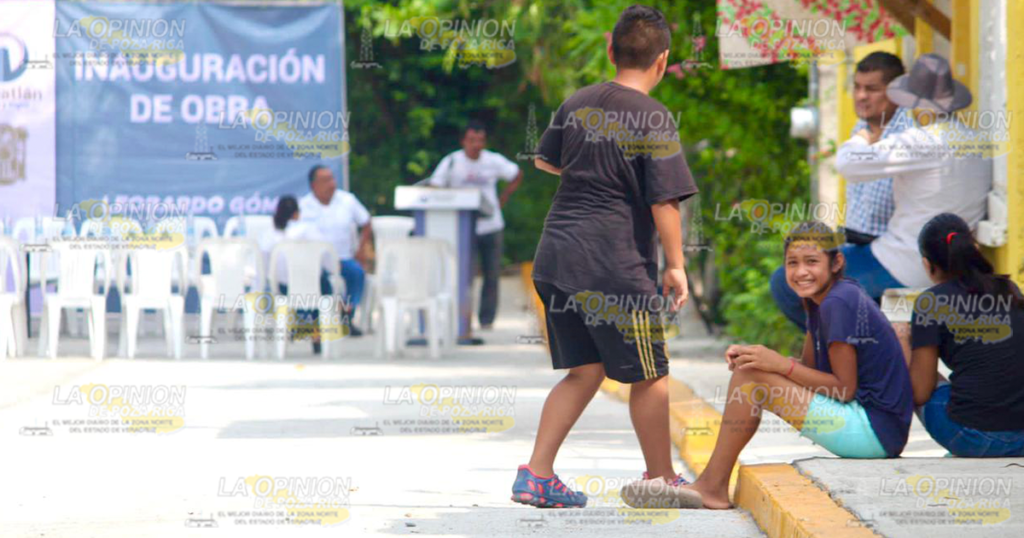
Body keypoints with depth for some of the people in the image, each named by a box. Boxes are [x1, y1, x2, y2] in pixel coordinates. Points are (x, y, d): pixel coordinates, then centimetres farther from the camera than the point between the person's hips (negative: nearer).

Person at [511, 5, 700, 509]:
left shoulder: (576, 104, 8)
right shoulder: (655, 120, -11)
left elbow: (545, 161, 25)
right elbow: (665, 203, -14)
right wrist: (676, 265, -4)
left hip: (555, 258, 7)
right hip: (614, 266, -7)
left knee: (584, 371, 14)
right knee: (649, 375, 8)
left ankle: (536, 475, 7)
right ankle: (659, 480, 18)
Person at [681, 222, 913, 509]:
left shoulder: (839, 302, -16)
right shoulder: (820, 299, 14)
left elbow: (845, 388, -16)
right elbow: (809, 366, 14)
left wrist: (781, 364, -17)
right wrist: (750, 354, 0)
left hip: (879, 429, -11)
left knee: (750, 378, -15)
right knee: (747, 368, 15)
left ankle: (712, 486, -8)